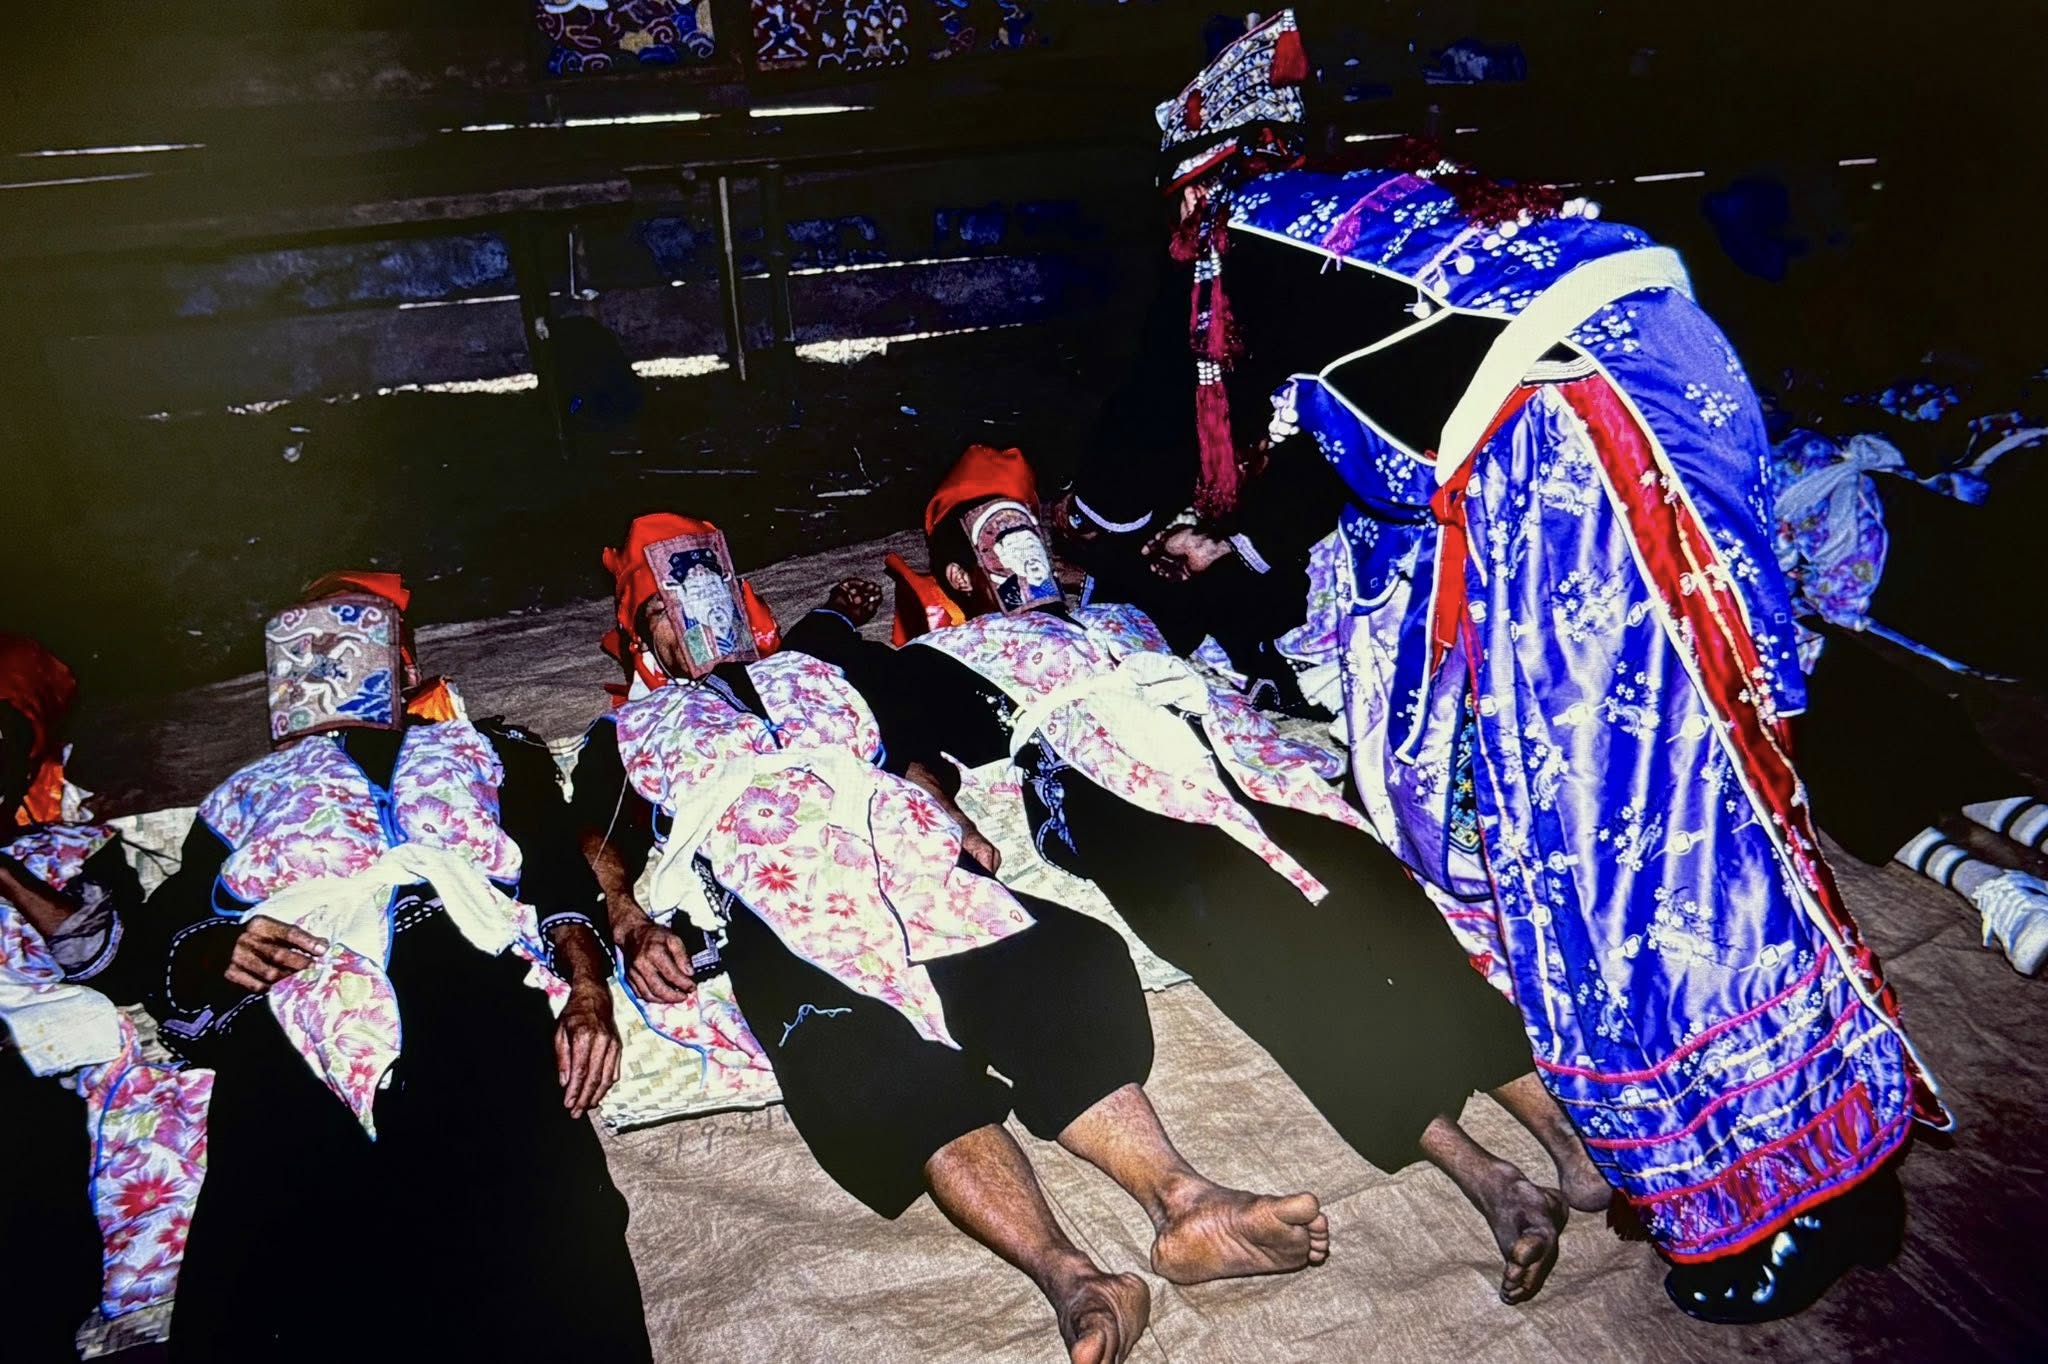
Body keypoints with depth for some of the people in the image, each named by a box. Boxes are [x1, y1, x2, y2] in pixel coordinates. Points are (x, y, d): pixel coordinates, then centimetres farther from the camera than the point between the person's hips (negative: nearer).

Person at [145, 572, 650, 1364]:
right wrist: (217, 954, -2)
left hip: (464, 976, -1)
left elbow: (563, 874, 15)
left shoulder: (487, 751, 31)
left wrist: (588, 993, -2)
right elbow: (164, 935, 22)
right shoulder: (246, 794, 35)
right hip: (286, 1019, 2)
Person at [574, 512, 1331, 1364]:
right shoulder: (628, 732, 30)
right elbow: (597, 858, 15)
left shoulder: (807, 674, 36)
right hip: (772, 911, -3)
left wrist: (952, 824, 8)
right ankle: (1067, 1277, -44)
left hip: (910, 868, 4)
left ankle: (1181, 1202, -33)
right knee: (877, 1060, -32)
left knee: (1060, 965, -24)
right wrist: (634, 932, -6)